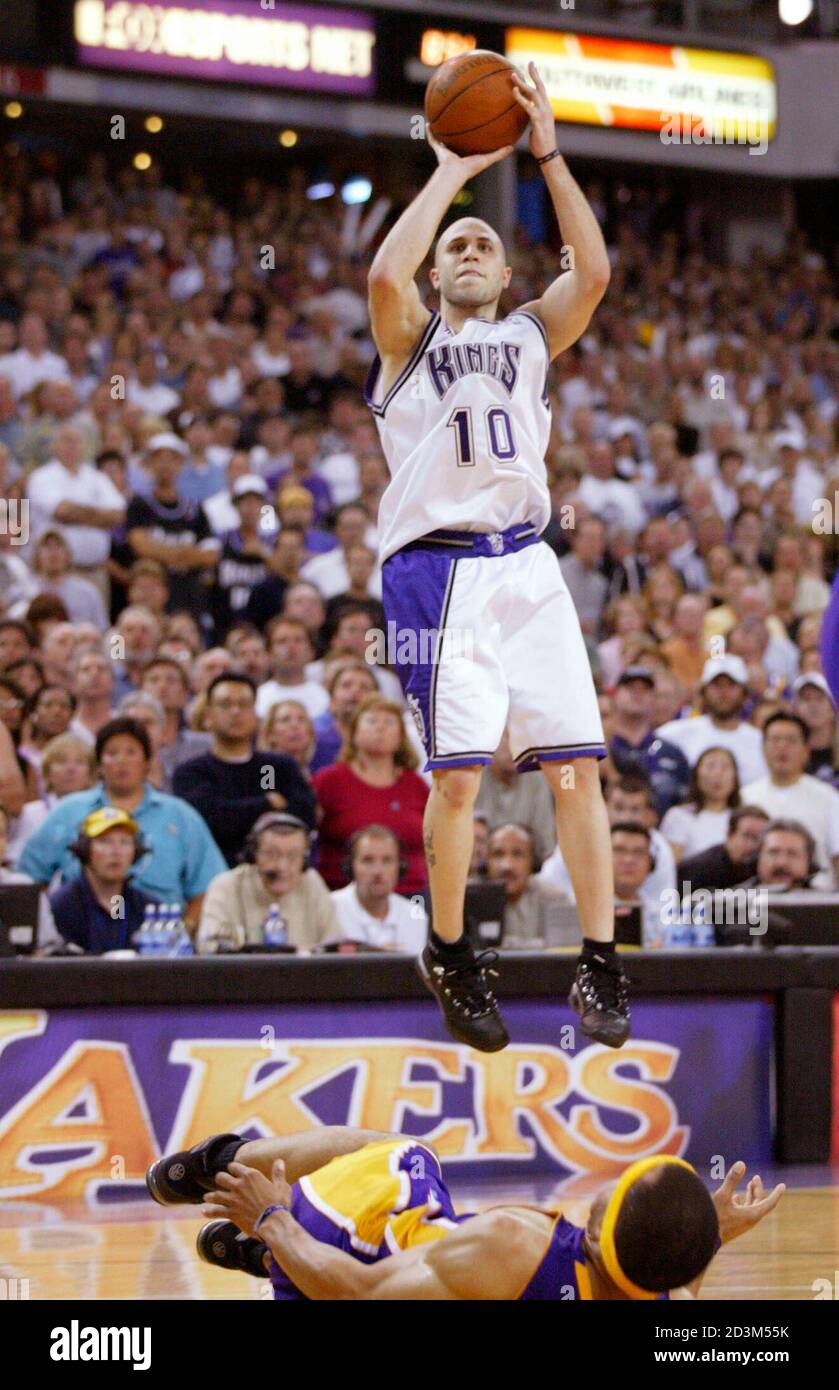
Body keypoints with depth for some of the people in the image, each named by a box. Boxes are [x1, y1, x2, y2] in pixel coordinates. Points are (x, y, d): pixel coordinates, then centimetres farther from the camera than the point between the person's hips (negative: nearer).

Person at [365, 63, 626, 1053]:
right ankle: (449, 955, 9)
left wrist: (547, 156, -3)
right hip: (440, 570, -3)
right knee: (457, 770, -10)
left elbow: (593, 272, 0)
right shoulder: (411, 339, 10)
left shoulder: (530, 338, 19)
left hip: (528, 569, 3)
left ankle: (599, 965, -1)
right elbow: (384, 273, -13)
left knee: (576, 764, -5)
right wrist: (454, 170, -6)